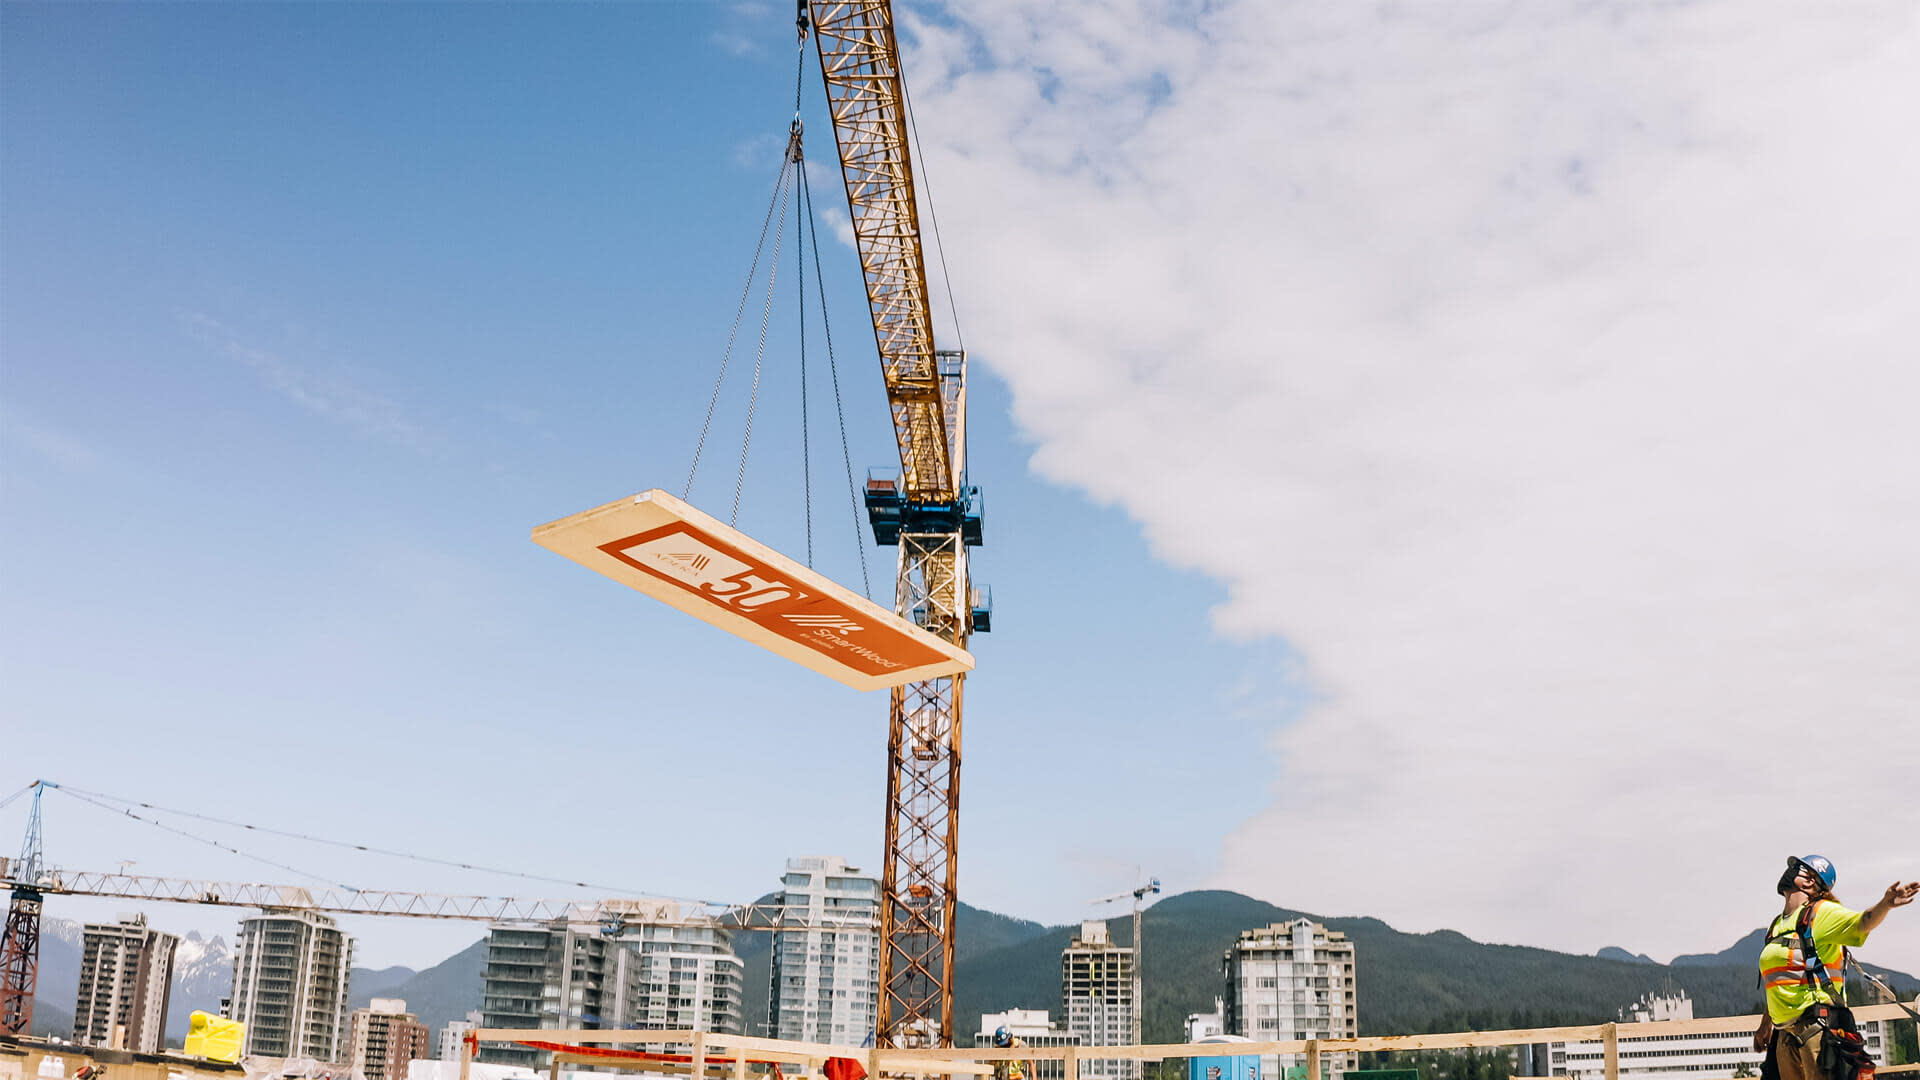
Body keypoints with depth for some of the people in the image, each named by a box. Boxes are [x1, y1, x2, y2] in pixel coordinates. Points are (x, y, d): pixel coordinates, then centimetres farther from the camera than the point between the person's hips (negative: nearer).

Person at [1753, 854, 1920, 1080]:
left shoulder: (1821, 912, -3)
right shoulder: (1778, 925, 19)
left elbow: (1862, 922, -23)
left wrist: (1885, 904, -44)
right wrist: (1765, 1026, 30)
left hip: (1817, 1026, -8)